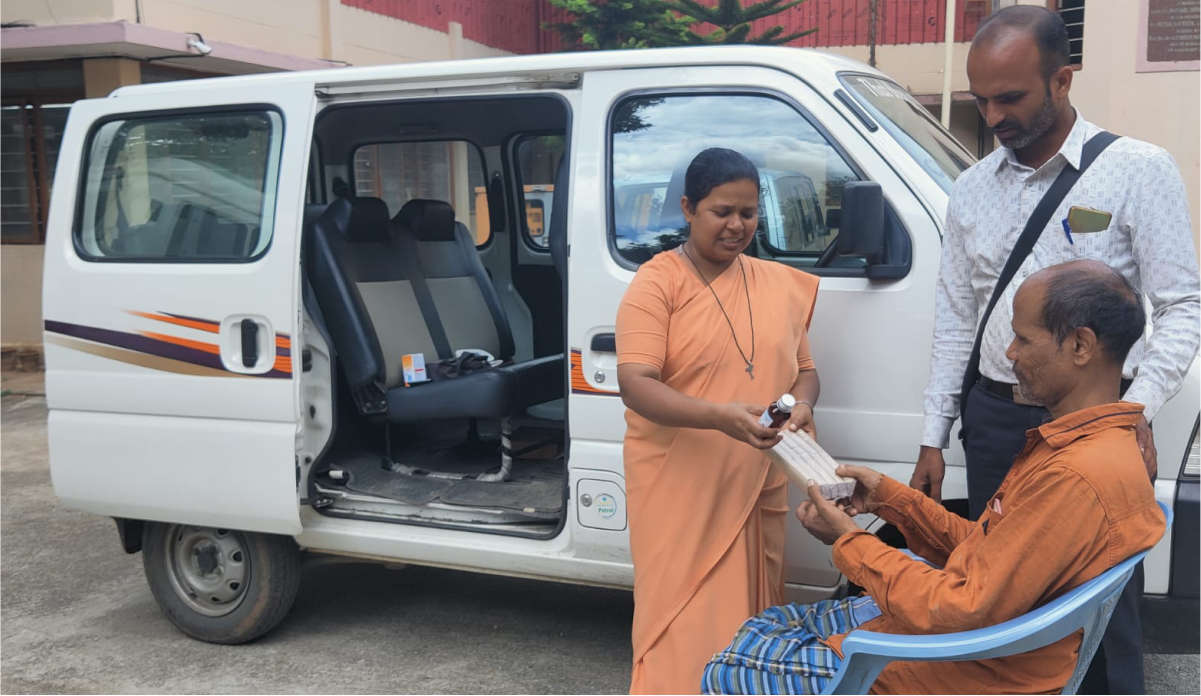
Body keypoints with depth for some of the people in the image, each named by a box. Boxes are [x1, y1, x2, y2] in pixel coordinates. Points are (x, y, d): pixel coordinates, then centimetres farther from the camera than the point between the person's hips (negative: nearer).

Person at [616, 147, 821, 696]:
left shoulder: (781, 284, 9)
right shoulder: (656, 283, -8)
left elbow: (804, 368, 17)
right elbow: (635, 384, -18)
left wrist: (801, 403, -8)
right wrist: (720, 416, -32)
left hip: (759, 487, 5)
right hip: (681, 489, -5)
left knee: (751, 615, 14)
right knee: (686, 629, 0)